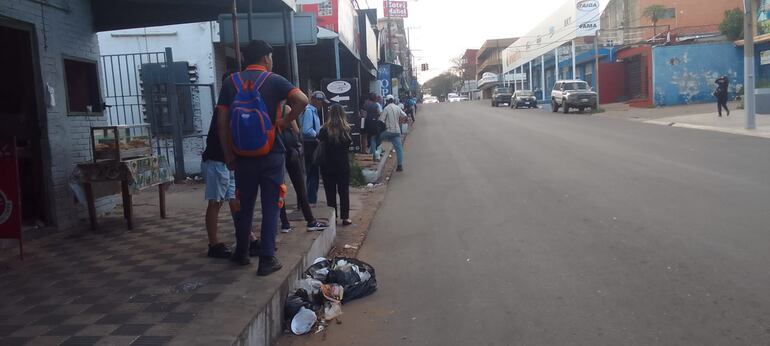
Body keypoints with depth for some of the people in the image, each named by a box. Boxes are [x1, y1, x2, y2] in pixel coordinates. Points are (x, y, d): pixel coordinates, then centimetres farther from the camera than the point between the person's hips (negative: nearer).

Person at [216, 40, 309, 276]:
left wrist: (228, 153, 6)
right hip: (271, 154, -3)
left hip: (243, 155, 3)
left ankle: (242, 254, 30)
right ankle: (267, 260, 4)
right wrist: (285, 121, -5)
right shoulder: (274, 81, -3)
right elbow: (302, 100, -19)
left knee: (244, 206, 16)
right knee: (270, 207, 3)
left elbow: (222, 121, 1)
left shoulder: (231, 82, 5)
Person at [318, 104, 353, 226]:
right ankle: (345, 217, 9)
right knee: (344, 191, 10)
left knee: (330, 192, 9)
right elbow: (349, 144, 1)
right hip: (343, 164, 0)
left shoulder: (325, 129, -10)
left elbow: (320, 142, -10)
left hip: (327, 165, 0)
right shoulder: (346, 129, -8)